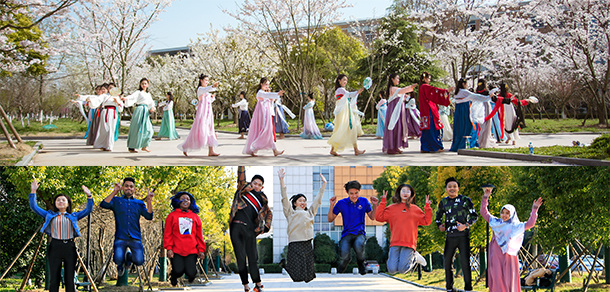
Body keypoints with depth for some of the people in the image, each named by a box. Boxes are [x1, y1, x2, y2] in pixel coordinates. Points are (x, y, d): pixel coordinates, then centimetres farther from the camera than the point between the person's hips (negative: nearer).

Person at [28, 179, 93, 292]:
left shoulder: (73, 216, 16)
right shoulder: (49, 215, 15)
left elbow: (88, 210, 10)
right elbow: (34, 207, 12)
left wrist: (89, 196, -2)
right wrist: (33, 192, 5)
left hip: (70, 248, 1)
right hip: (55, 247, 0)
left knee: (69, 280, 1)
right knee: (54, 280, -2)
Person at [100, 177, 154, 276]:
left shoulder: (139, 203, 18)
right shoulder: (116, 201, 13)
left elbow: (149, 216, 5)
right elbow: (103, 204, -6)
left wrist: (149, 201, -6)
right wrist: (115, 192, -9)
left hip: (135, 239, 2)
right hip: (120, 238, -2)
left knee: (139, 261, -15)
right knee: (118, 260, -23)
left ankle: (129, 257, 22)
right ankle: (120, 265, 17)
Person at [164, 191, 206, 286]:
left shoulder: (195, 217, 17)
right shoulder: (172, 216, 10)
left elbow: (199, 235, 15)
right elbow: (167, 234, 5)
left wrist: (201, 250, 8)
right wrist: (169, 248, -5)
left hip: (191, 251, 2)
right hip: (176, 251, -2)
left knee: (191, 273, -14)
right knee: (178, 271, -19)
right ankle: (173, 278, 18)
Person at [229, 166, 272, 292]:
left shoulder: (262, 200, 18)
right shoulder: (244, 189, 15)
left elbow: (269, 213, 28)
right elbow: (241, 174, 9)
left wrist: (266, 227, 18)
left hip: (249, 229, 1)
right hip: (236, 227, -1)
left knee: (253, 258, -1)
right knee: (240, 258, -2)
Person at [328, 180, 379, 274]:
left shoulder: (364, 201, 4)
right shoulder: (341, 203, -1)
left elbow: (372, 217, 11)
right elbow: (330, 219, 2)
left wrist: (375, 205, -5)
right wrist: (332, 206, -13)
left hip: (360, 233, 0)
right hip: (347, 234, 0)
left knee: (358, 245, -37)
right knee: (344, 254, -30)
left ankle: (361, 263, -1)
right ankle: (346, 259, 13)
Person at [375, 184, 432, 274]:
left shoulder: (415, 209, 14)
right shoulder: (392, 208, 13)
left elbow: (426, 221, 15)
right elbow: (379, 217, 5)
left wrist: (427, 207, 6)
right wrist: (383, 202, 1)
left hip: (409, 244, -1)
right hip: (395, 243, 1)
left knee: (402, 269, -13)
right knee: (392, 269, -11)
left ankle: (413, 257, 16)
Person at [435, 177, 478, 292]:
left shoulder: (465, 200, -1)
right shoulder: (443, 202, 11)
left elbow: (474, 216, 2)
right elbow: (438, 215, 29)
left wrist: (466, 225, -13)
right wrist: (439, 225, 11)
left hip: (463, 236, -4)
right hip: (450, 237, 4)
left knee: (465, 261, -9)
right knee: (447, 261, 6)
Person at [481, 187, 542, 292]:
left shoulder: (516, 226, 8)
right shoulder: (496, 222, 12)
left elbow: (530, 224, -1)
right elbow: (484, 212, 16)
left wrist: (534, 210, -8)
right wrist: (485, 197, 10)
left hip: (508, 255, -1)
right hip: (496, 255, 1)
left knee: (509, 279, -2)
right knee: (497, 278, -3)